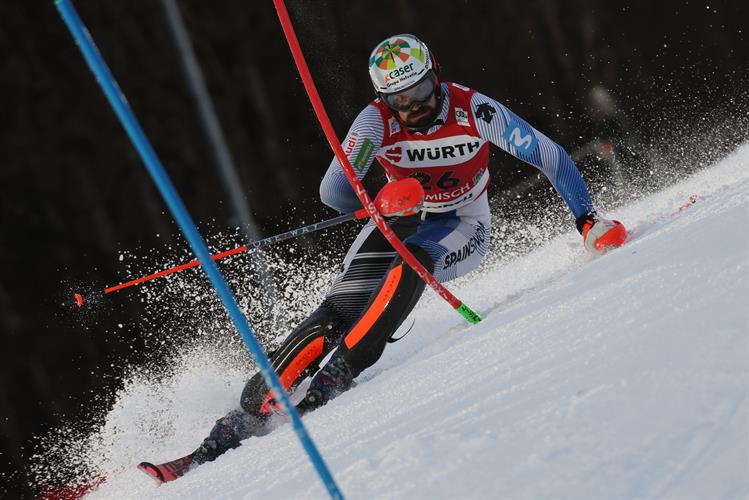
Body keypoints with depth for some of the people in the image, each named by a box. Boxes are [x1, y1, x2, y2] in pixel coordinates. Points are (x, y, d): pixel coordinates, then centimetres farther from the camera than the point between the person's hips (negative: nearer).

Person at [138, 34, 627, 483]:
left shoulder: (475, 110, -23)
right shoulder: (377, 121, -20)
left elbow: (551, 157, -15)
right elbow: (334, 190, -26)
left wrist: (589, 219, -20)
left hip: (462, 228, -1)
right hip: (402, 220, 1)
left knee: (408, 266, -36)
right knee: (338, 313, -19)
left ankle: (336, 376, -36)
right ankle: (247, 416, -22)